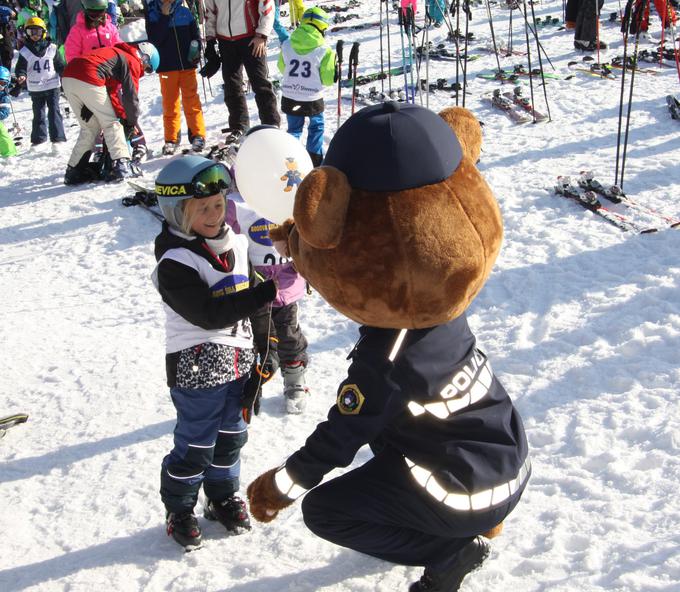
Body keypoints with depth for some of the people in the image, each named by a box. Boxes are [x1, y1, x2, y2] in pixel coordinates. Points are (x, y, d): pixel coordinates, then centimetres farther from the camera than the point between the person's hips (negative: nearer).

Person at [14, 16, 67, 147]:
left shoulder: (52, 48, -1)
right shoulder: (25, 51, -2)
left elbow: (60, 65, 5)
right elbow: (20, 67, -1)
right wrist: (21, 76, -22)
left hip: (52, 86, -1)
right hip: (35, 88, 1)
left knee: (54, 112, -3)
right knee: (38, 113, 9)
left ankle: (58, 137, -2)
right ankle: (38, 138, 16)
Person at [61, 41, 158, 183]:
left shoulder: (116, 53, 32)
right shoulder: (133, 62, 8)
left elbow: (112, 92, 32)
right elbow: (130, 95, 3)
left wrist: (123, 115, 30)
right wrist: (132, 122, 15)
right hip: (88, 79, -8)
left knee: (89, 128, 18)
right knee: (111, 123, 6)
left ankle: (74, 170, 17)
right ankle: (121, 164, -3)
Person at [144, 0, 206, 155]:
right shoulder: (152, 14, 1)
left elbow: (195, 33, 12)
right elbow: (154, 38, -12)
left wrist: (196, 49, -5)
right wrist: (164, 16, -15)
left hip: (187, 64, 1)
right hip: (166, 66, -1)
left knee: (192, 101, 0)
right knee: (169, 103, 3)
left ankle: (198, 135, 5)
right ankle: (171, 139, 9)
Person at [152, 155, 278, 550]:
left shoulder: (235, 244, 4)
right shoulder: (174, 262, -19)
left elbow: (253, 302, 14)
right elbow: (209, 313, -27)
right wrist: (269, 292, -31)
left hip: (239, 363, 7)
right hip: (197, 367, -6)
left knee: (232, 436, 19)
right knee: (195, 446, 5)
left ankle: (224, 498, 39)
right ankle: (179, 510, 24)